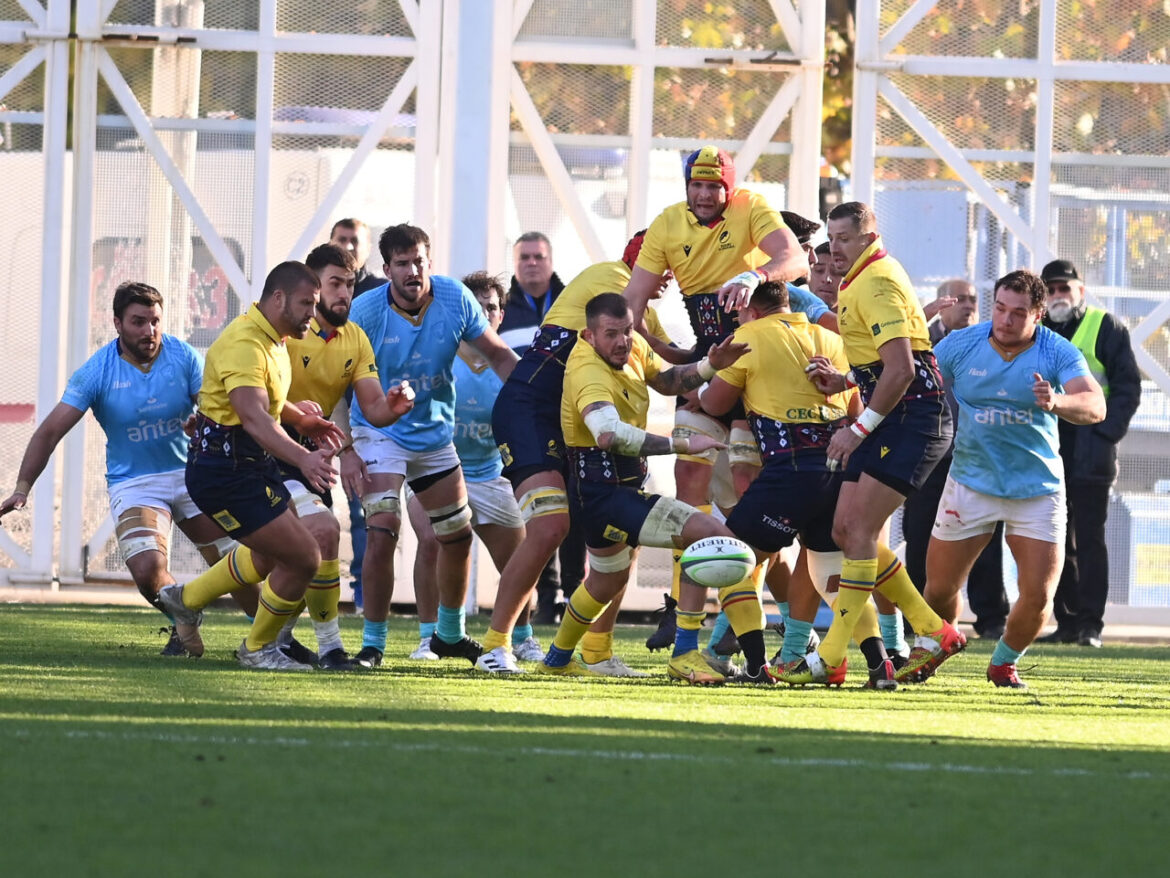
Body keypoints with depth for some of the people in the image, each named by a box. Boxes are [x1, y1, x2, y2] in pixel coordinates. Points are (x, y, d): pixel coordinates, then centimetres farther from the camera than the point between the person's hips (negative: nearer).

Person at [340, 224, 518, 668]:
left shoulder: (455, 298, -11)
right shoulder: (366, 311, -20)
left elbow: (497, 354, 2)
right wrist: (346, 451, -24)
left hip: (435, 433, 5)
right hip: (380, 432, -4)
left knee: (458, 536, 13)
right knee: (383, 529, -21)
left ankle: (450, 634, 34)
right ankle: (373, 642, -11)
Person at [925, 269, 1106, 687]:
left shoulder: (1058, 354, -13)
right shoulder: (961, 344, -7)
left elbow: (1095, 406, -28)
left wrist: (1056, 403, -48)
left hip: (1037, 490, -1)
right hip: (971, 484, 1)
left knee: (1038, 595, -7)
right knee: (939, 589, 4)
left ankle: (1004, 663, 22)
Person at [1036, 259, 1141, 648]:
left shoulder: (1105, 327, 1)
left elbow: (1128, 386, -2)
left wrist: (1106, 434, -12)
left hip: (1090, 454, -5)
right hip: (1047, 454, 5)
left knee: (1089, 539, -6)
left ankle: (1090, 624, -5)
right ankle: (1067, 621, 10)